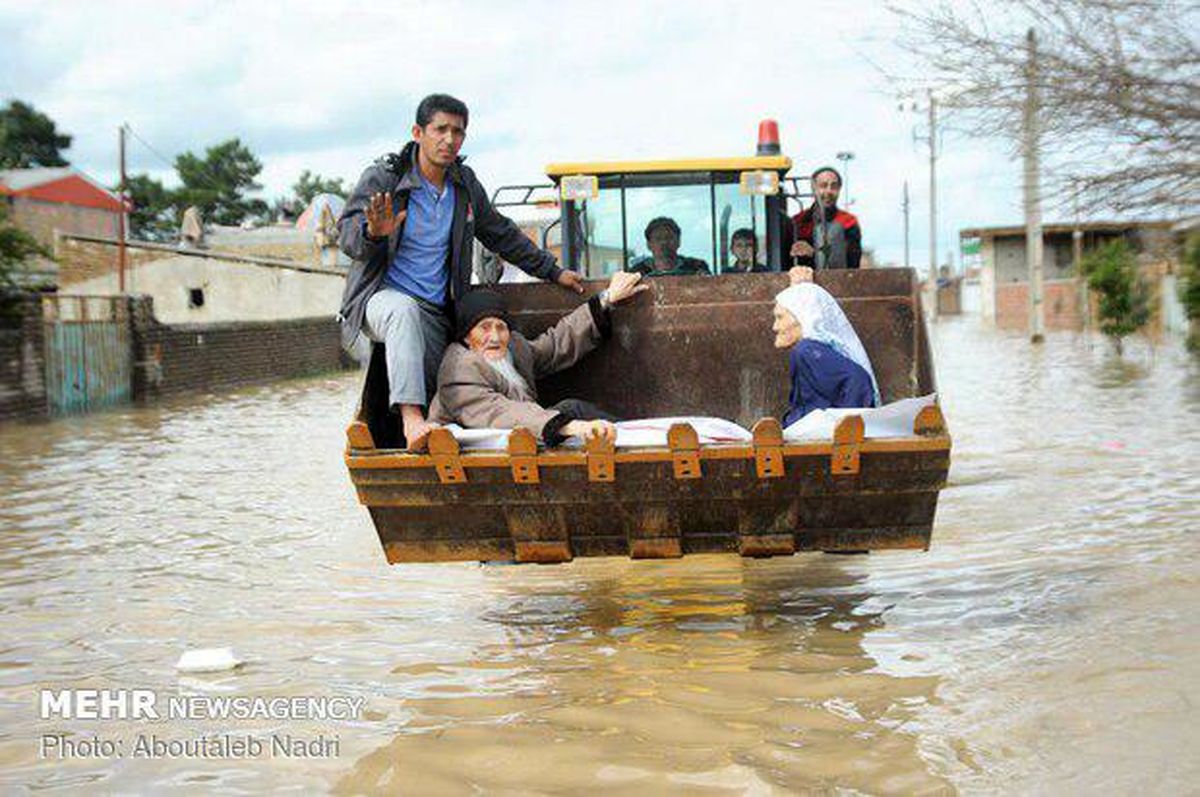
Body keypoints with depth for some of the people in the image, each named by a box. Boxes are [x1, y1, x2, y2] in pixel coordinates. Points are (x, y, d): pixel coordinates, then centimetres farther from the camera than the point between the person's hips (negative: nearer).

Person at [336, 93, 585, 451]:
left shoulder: (465, 184, 9)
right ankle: (410, 418, -51)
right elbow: (347, 237, -15)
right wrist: (373, 232, -39)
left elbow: (502, 235, 22)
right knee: (405, 310, -40)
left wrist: (553, 272, 22)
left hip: (436, 313, 6)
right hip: (382, 297, -5)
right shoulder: (382, 177, -7)